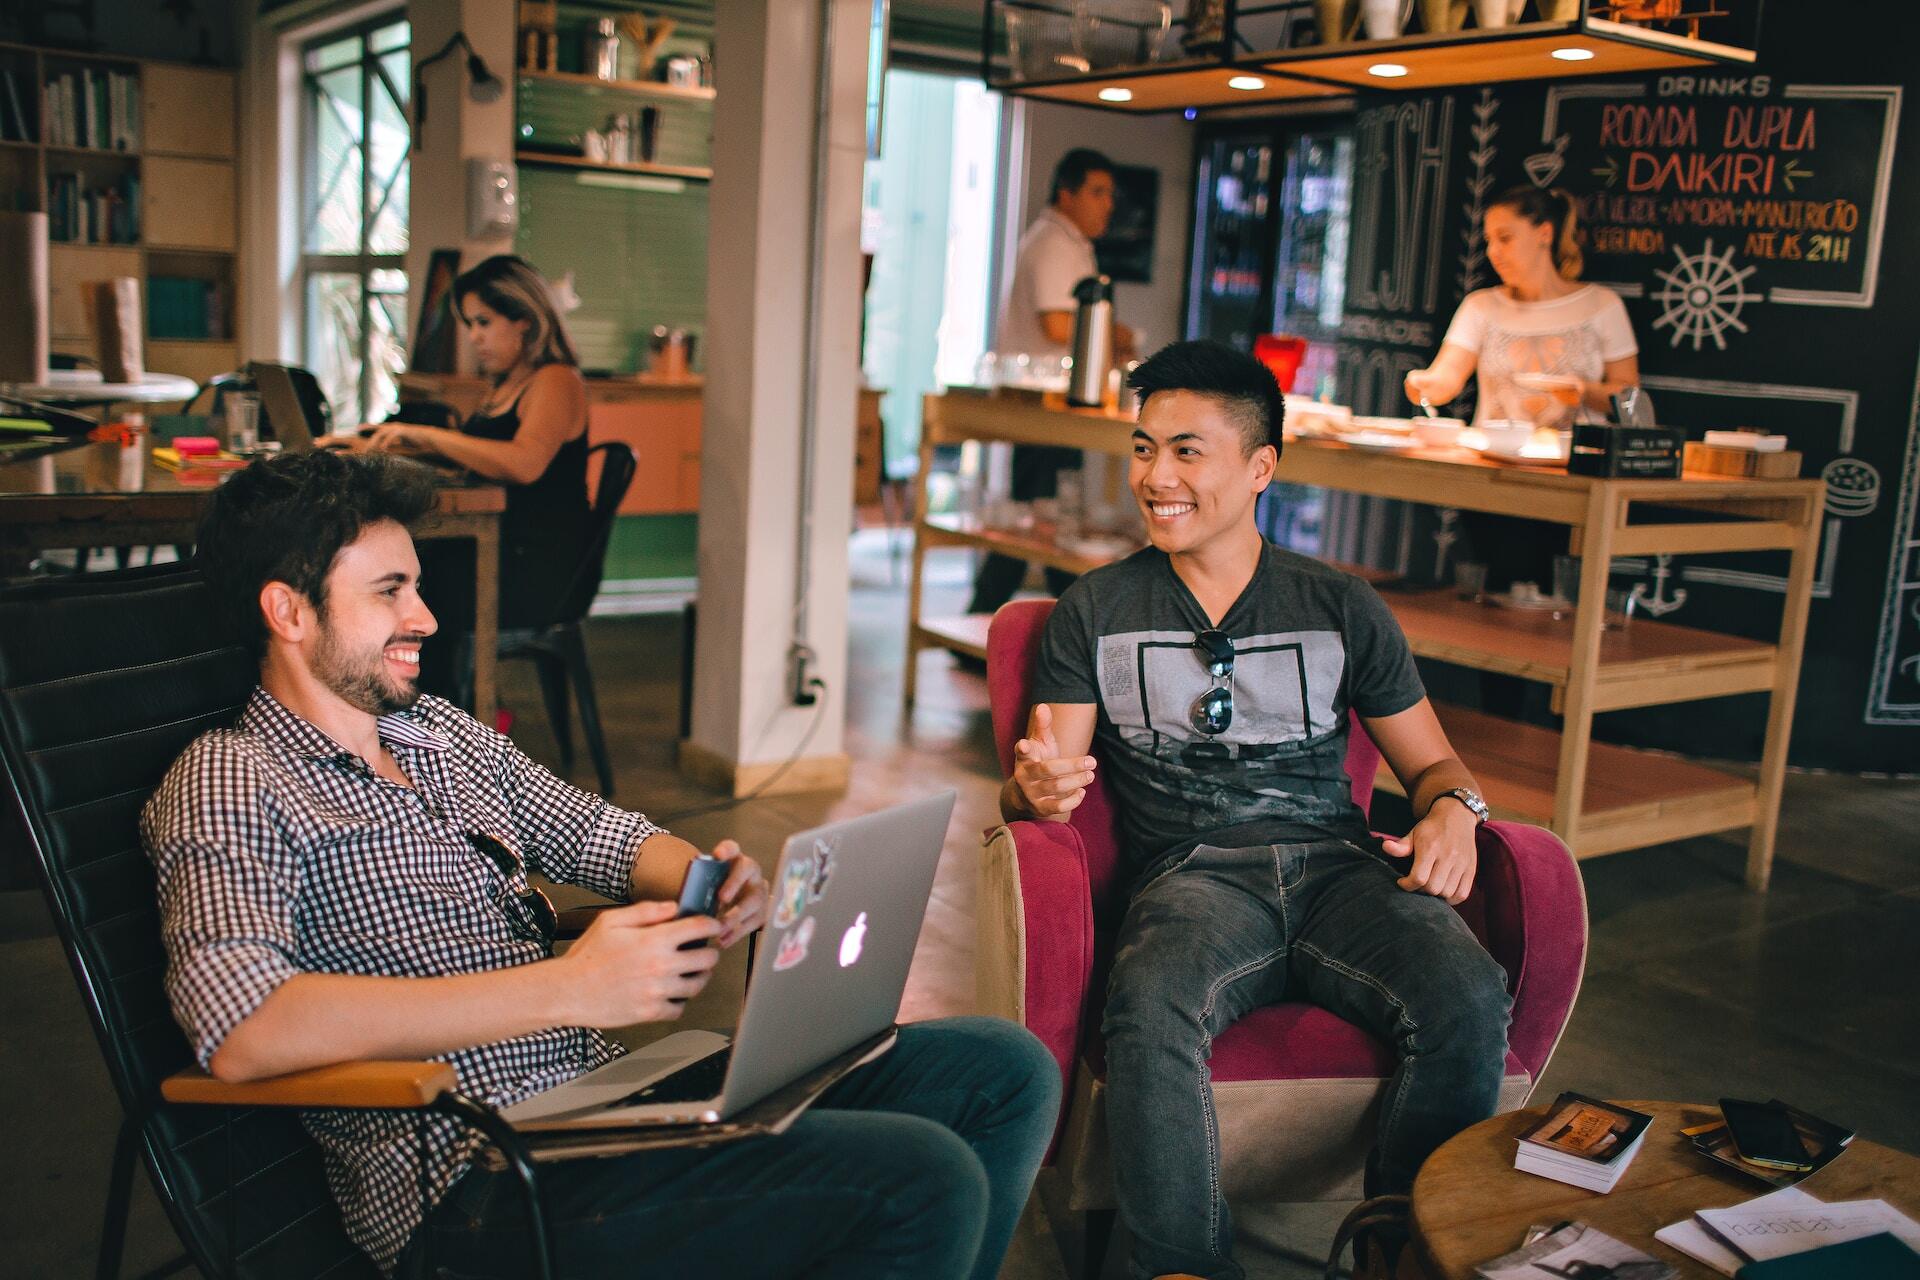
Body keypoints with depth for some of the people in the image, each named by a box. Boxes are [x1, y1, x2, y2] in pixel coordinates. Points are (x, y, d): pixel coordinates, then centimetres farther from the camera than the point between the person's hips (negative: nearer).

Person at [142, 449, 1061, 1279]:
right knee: (925, 1181, -24)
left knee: (1006, 1072, 2)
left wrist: (710, 884, -2)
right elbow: (239, 1030, -24)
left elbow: (601, 834, 24)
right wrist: (568, 987, -26)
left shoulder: (444, 732, 18)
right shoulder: (228, 784, -7)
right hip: (482, 1179, -8)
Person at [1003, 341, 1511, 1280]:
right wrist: (1037, 788, -19)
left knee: (1469, 1001, -29)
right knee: (1149, 1011, -36)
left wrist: (1453, 810, -4)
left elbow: (1429, 759, 20)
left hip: (1338, 865, 2)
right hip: (1192, 875, -1)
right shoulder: (1095, 612, 13)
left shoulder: (1341, 607, 16)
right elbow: (1039, 784, 6)